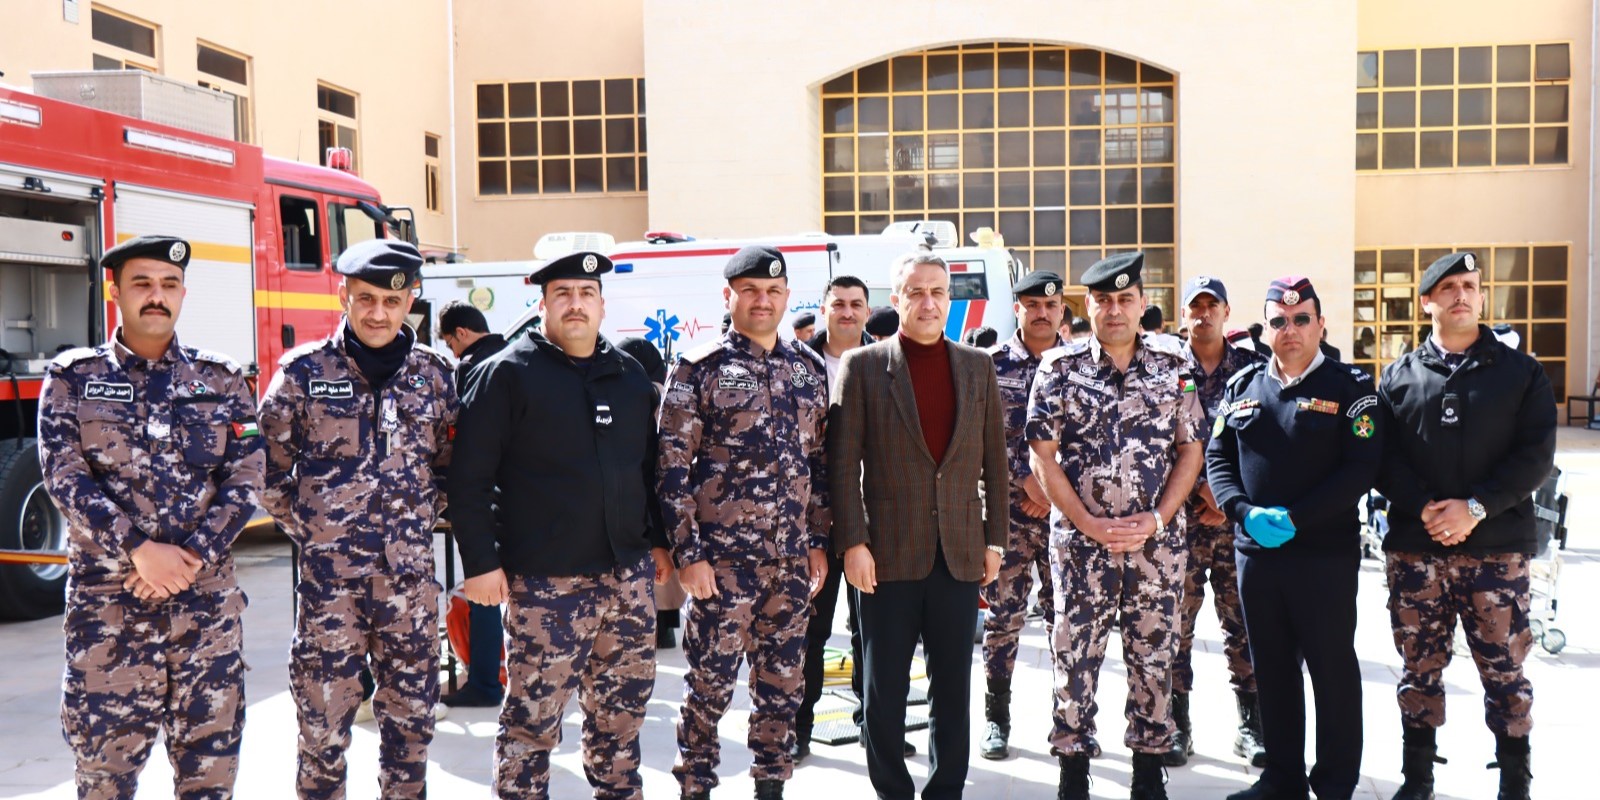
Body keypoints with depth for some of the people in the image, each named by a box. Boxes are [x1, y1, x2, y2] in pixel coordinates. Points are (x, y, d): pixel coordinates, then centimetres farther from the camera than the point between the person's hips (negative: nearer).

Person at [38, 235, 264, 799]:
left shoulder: (223, 380, 7)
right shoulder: (72, 378, 5)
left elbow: (245, 479, 0)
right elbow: (65, 477, -5)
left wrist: (192, 556, -13)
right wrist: (140, 551, -16)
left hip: (207, 595, 1)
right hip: (106, 598, -1)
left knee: (210, 752, 5)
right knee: (105, 753, 4)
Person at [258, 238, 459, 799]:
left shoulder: (433, 372, 5)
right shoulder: (304, 371, -3)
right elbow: (269, 465, 3)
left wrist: (421, 516, 6)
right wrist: (307, 529, 1)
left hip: (411, 573, 3)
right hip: (329, 575, -2)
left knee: (412, 713, 12)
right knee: (323, 720, 5)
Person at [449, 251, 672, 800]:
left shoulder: (630, 375, 12)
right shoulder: (508, 374, -6)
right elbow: (470, 477, -9)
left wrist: (658, 540, 17)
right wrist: (481, 563, -13)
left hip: (628, 575, 6)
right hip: (545, 584, -5)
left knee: (623, 706, 16)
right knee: (533, 717, 1)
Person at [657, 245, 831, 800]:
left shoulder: (810, 368, 9)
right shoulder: (700, 369, -5)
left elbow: (819, 461, 14)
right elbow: (673, 467, -8)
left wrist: (819, 540, 9)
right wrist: (688, 554, -12)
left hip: (793, 558, 5)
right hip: (724, 558, -4)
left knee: (784, 684, 12)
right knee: (710, 683, 2)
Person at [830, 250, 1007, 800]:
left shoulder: (977, 367, 9)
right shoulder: (863, 366, 0)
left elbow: (994, 461, 10)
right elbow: (843, 463, -4)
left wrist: (994, 539, 6)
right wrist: (852, 543, -10)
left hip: (960, 554, 3)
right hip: (889, 553, -2)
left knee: (953, 687, 10)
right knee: (885, 688, 7)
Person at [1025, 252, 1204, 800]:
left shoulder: (1174, 368, 4)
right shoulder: (1060, 369, -1)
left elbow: (1189, 451, 4)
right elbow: (1043, 458, -3)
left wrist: (1156, 519, -9)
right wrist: (1090, 525, -10)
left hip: (1157, 541, 2)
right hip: (1080, 538, -1)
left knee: (1153, 654, 9)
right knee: (1075, 654, 3)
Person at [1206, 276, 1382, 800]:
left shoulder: (1350, 387, -3)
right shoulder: (1242, 386, 9)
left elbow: (1360, 468, -11)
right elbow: (1217, 458, 8)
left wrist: (1296, 518, -19)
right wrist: (1246, 512, -10)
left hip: (1327, 554, -4)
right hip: (1254, 551, 4)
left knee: (1332, 669, 6)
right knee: (1272, 670, 13)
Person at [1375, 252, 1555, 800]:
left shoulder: (1519, 371, 6)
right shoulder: (1399, 377, 9)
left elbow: (1536, 456, -3)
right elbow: (1382, 457, 1)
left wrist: (1475, 508, -15)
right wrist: (1425, 508, -14)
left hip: (1497, 548, -1)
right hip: (1414, 548, 1)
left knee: (1504, 669, 3)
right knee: (1419, 667, 9)